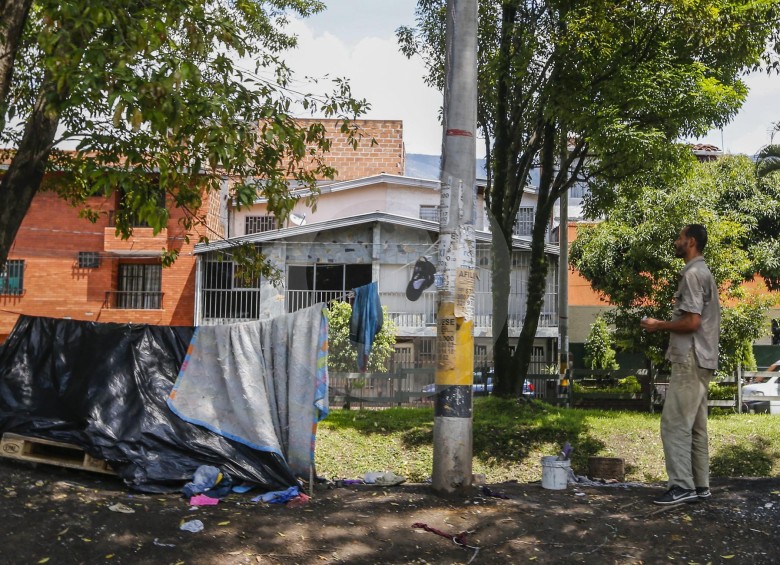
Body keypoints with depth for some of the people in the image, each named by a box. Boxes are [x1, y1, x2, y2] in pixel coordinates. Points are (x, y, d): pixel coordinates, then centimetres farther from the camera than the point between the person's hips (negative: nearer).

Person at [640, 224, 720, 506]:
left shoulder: (692, 274, -13)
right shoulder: (703, 272, 19)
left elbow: (691, 322, -20)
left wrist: (659, 325, -8)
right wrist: (667, 326, 17)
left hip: (690, 360, -10)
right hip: (699, 359, 10)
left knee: (675, 424, -9)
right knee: (695, 426, 11)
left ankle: (682, 486, -7)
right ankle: (700, 485, 14)